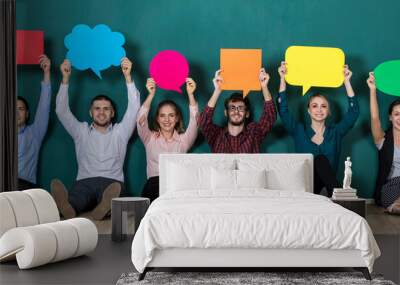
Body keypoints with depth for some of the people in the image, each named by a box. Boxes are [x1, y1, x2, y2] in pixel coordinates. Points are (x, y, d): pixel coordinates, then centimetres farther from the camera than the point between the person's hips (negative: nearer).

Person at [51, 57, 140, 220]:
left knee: (115, 188, -41)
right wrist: (65, 79, 7)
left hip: (112, 181, 0)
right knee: (78, 193, -39)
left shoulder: (120, 132, 24)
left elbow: (134, 108, 11)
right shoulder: (81, 131, 28)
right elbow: (62, 111, 17)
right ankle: (68, 208, -70)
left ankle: (104, 207, -71)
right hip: (84, 182, 0)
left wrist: (127, 76, 0)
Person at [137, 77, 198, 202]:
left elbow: (194, 121, 2)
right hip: (154, 186, -1)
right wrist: (151, 94, -15)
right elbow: (141, 120, -1)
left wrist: (190, 94, -13)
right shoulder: (150, 138, 18)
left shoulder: (183, 139, 19)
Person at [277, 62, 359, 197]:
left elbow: (354, 112, 2)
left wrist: (346, 81, -1)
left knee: (321, 160, -28)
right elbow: (283, 110, 0)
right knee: (321, 160, -27)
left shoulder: (335, 132, 13)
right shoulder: (299, 130, 11)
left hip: (327, 184, 1)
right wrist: (283, 79, -4)